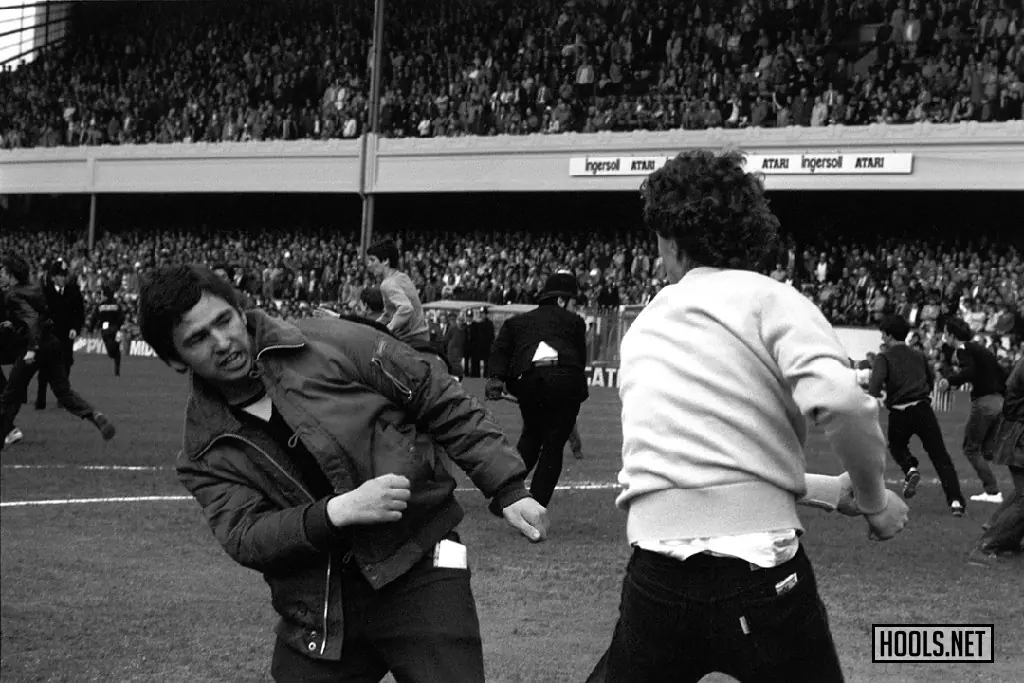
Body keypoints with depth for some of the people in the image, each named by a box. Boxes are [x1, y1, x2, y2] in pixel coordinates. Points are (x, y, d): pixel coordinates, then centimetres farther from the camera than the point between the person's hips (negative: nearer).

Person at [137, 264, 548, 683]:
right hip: (317, 611, 3)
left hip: (418, 568, -3)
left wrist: (509, 490, -3)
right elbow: (244, 537, -9)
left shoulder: (331, 345, -3)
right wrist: (337, 512, -25)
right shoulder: (203, 450, 4)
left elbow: (442, 402, 2)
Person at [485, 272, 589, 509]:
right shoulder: (573, 321, 22)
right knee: (553, 445, 7)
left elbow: (500, 350, 9)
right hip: (567, 378, -2)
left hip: (529, 379, 2)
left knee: (531, 435, 26)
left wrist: (495, 378, -3)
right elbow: (580, 358, 16)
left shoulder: (516, 322, 26)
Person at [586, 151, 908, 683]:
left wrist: (836, 493, 18)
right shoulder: (769, 299, -2)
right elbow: (840, 403, -20)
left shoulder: (643, 327, 15)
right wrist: (874, 499, -2)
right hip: (760, 578, -4)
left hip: (655, 582, 4)